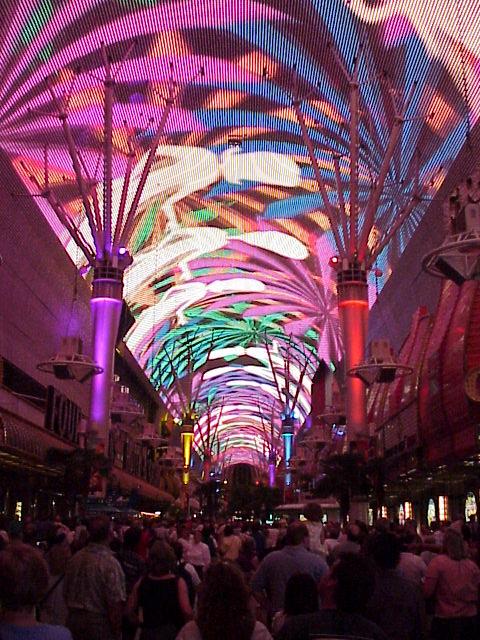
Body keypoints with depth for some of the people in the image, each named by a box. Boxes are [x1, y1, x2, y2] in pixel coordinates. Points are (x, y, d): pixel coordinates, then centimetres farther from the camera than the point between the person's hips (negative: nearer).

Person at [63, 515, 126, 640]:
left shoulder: (75, 559, -1)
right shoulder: (110, 563, -20)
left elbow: (66, 593, 8)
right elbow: (115, 603, -21)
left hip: (74, 619, 6)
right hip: (100, 623, -6)